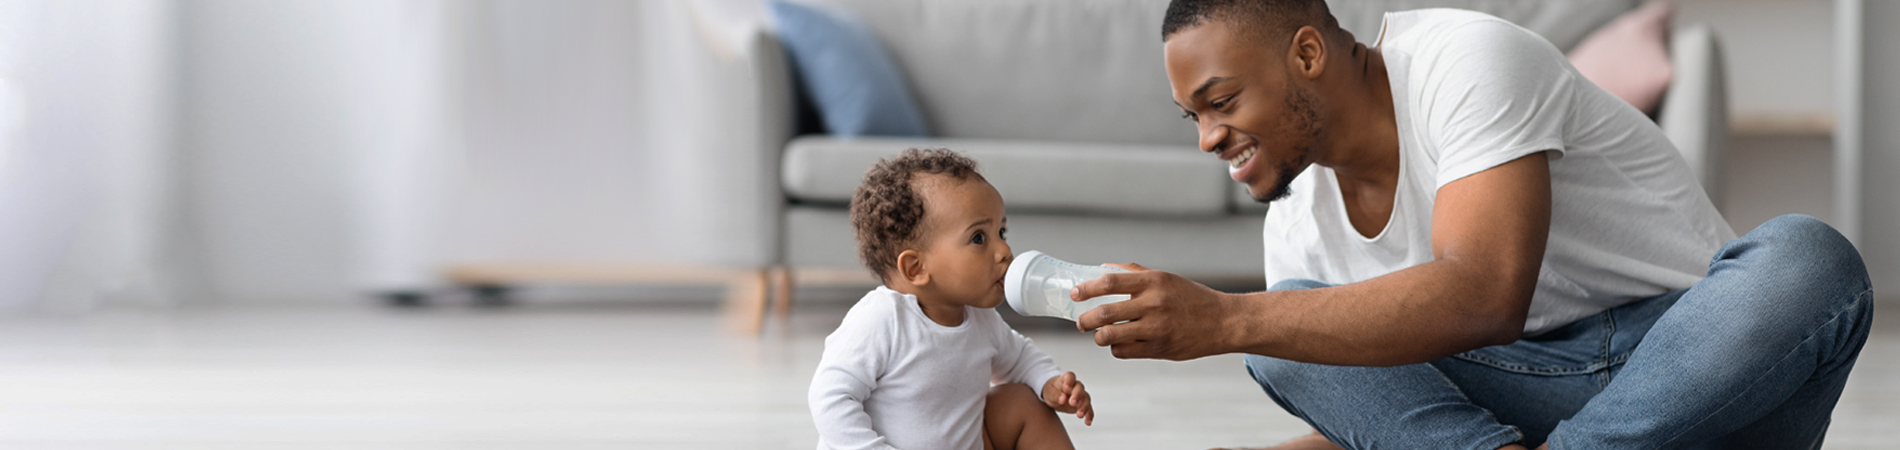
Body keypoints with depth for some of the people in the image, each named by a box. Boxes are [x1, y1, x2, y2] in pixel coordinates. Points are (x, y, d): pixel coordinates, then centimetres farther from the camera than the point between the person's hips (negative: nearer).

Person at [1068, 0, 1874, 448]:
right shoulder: (1297, 224, 4)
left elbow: (1485, 296, -32)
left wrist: (1225, 320, -35)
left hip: (1709, 375, -5)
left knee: (1807, 261, -38)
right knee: (1287, 334, -11)